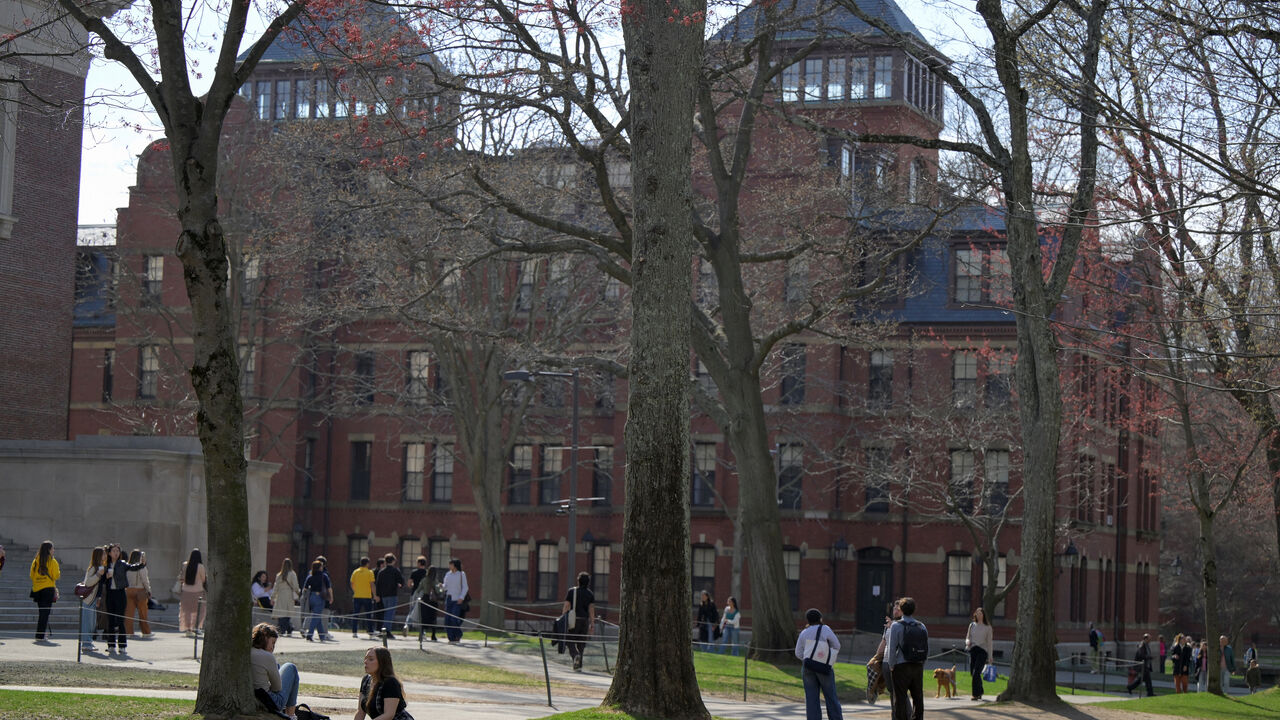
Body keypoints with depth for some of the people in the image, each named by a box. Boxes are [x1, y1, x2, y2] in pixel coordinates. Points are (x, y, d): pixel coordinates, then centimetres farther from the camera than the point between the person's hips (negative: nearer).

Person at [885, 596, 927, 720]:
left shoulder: (896, 625, -8)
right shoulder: (922, 626, 7)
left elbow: (892, 649, -9)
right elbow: (927, 650, 8)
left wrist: (891, 667, 1)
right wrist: (921, 665, 16)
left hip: (901, 667, -5)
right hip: (918, 667, 5)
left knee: (900, 697, 0)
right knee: (918, 697, 11)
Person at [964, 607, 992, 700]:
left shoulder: (987, 627, 3)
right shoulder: (972, 625, 12)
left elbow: (989, 642, 4)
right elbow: (968, 637, 18)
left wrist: (990, 656, 3)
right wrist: (967, 641, -6)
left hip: (982, 650, -4)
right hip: (973, 650, 4)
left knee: (976, 673, -17)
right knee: (973, 673, 7)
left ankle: (976, 694, -15)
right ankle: (980, 692, 26)